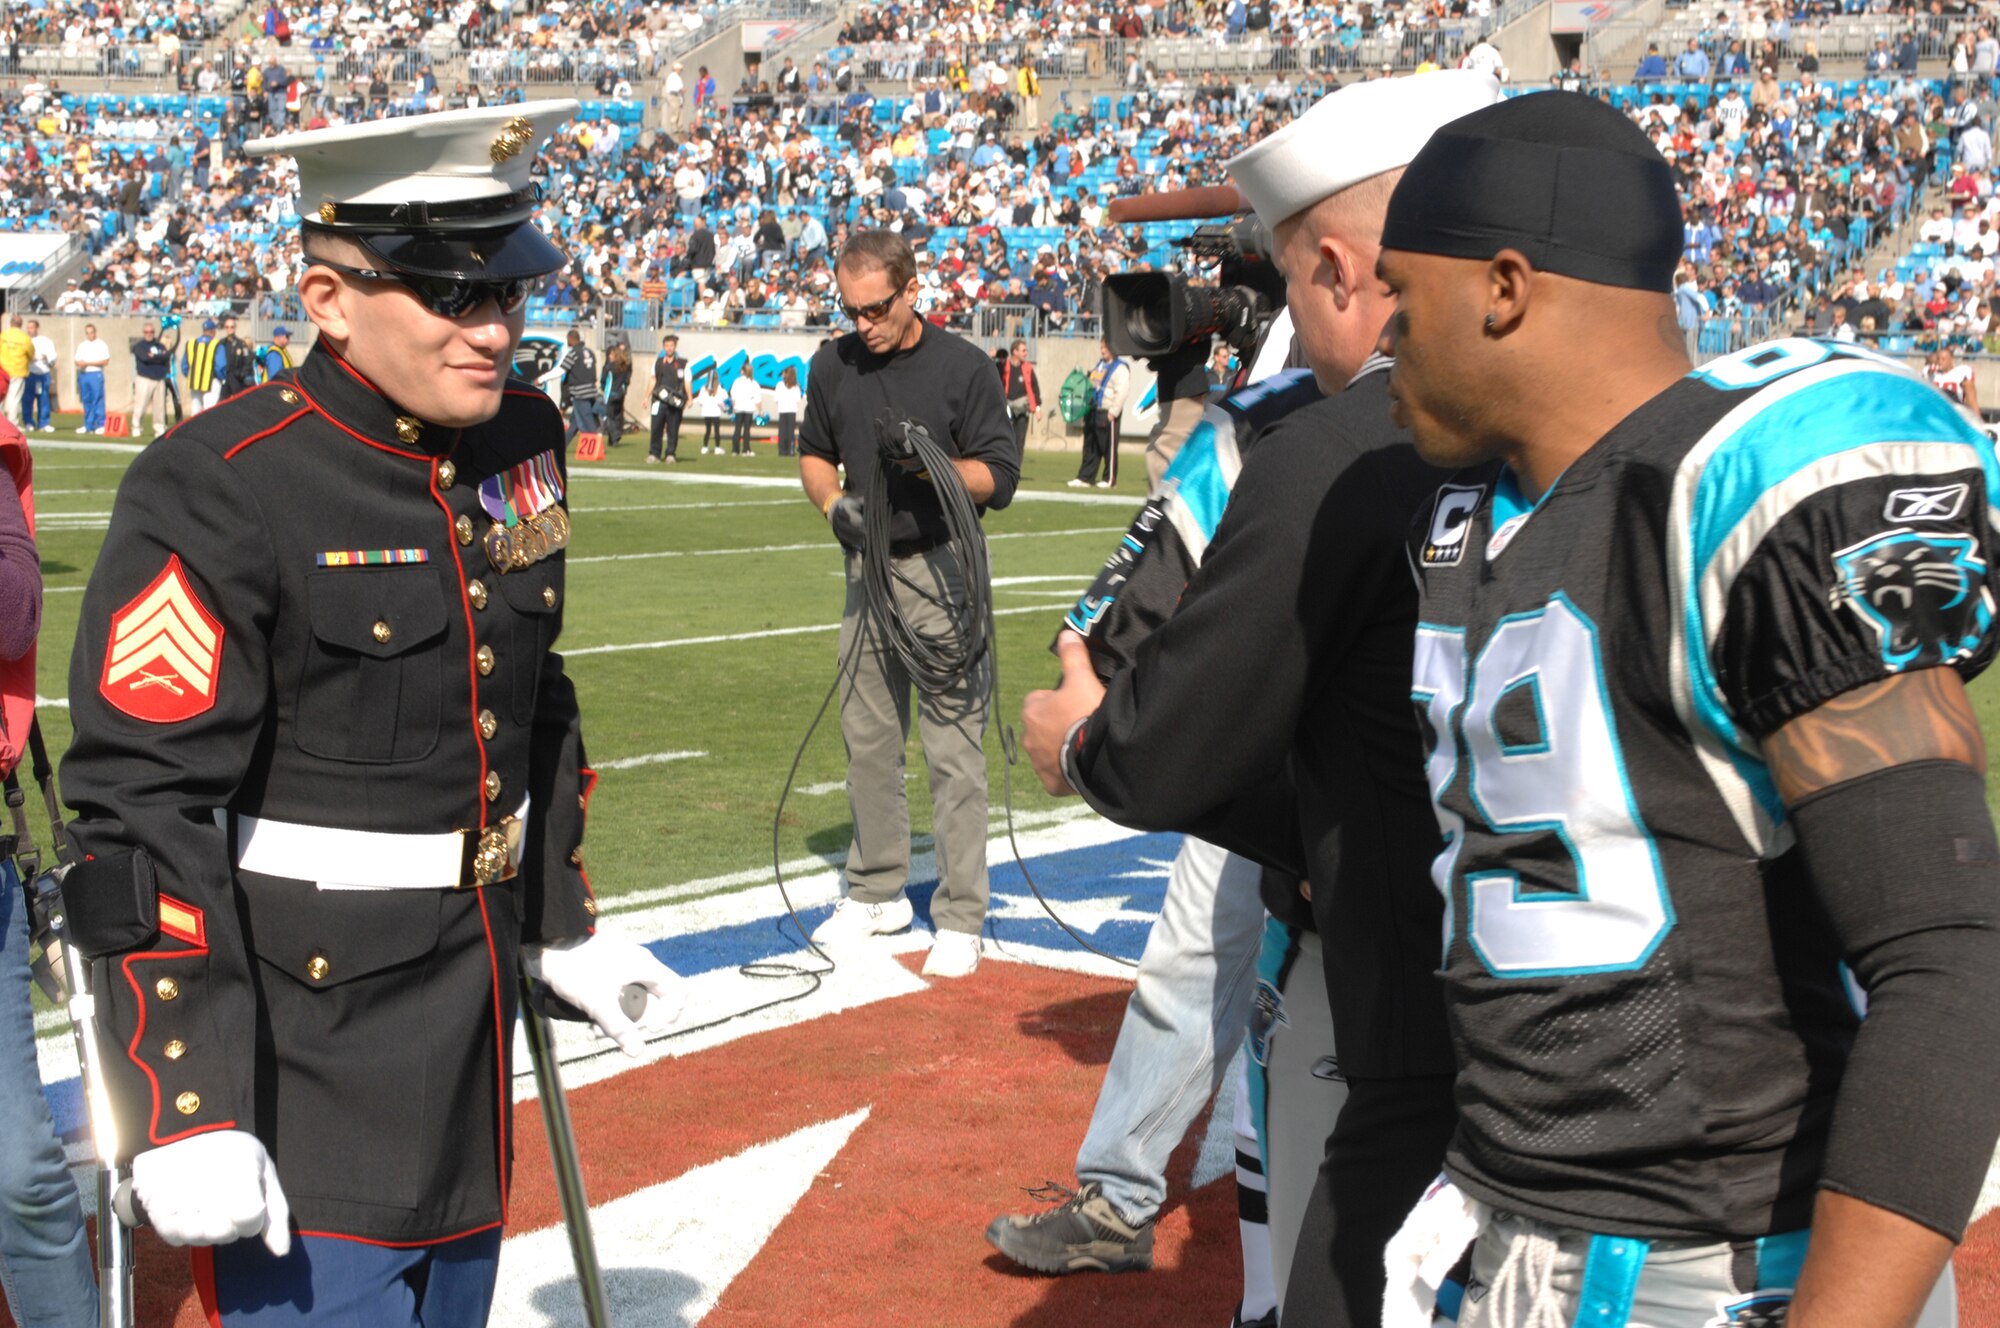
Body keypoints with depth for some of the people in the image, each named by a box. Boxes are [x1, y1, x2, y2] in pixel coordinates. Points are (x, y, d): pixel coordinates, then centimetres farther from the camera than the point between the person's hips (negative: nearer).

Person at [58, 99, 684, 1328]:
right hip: (296, 1052, -7)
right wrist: (184, 1110, -23)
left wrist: (565, 925, 19)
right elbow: (144, 813, -21)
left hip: (470, 1035, 7)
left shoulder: (521, 442, 3)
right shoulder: (217, 492, -19)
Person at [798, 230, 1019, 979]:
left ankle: (960, 918, 1)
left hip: (943, 570, -5)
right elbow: (813, 454, 19)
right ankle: (876, 892, 25)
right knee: (868, 740, 11)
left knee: (953, 747, -5)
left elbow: (999, 479, -6)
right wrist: (833, 502, -2)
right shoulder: (833, 365, 8)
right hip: (869, 570, 5)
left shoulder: (963, 367, -6)